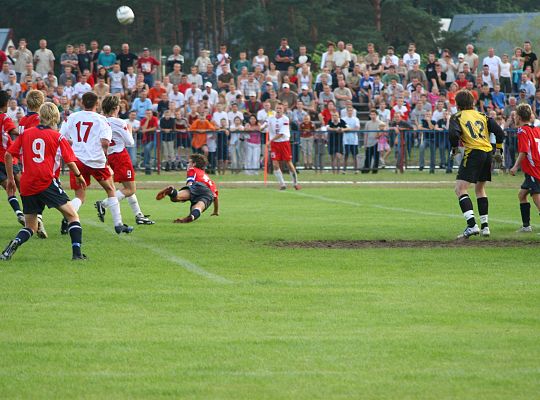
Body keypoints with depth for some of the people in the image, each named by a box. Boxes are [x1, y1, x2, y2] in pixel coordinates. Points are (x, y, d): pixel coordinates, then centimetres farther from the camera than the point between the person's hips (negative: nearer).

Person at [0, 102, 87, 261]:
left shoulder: (26, 134, 10)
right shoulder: (57, 137, 1)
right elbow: (70, 162, -2)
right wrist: (79, 176, 17)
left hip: (27, 186, 4)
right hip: (47, 182, -4)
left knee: (30, 227, 14)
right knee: (72, 216, 5)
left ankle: (14, 243, -15)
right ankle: (77, 252, -9)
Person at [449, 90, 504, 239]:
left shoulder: (457, 117, 4)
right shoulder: (482, 116, 19)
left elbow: (453, 134, -15)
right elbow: (499, 133, 12)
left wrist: (454, 148, 3)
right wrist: (498, 150, 23)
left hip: (473, 153, -6)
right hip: (488, 152, 6)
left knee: (460, 189, -8)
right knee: (480, 189, 23)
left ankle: (472, 225, -24)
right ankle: (485, 226, 21)